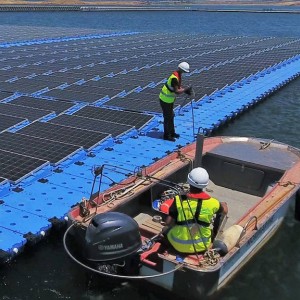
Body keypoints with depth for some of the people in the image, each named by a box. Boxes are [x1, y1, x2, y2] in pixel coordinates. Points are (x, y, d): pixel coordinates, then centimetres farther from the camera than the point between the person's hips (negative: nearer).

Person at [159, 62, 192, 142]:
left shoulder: (178, 75, 3)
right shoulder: (174, 78, -28)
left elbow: (178, 87, 14)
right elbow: (177, 91, -31)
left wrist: (185, 90, -1)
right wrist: (186, 89, -22)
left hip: (170, 99, 10)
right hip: (165, 100, -10)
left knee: (171, 116, 20)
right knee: (168, 117, 1)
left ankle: (172, 132, 34)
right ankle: (166, 135, 13)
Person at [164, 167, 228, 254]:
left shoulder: (179, 201, -23)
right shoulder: (212, 202, -19)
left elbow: (168, 222, -20)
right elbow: (224, 210, 1)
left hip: (179, 246, 0)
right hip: (202, 245, 0)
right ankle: (213, 239, 34)